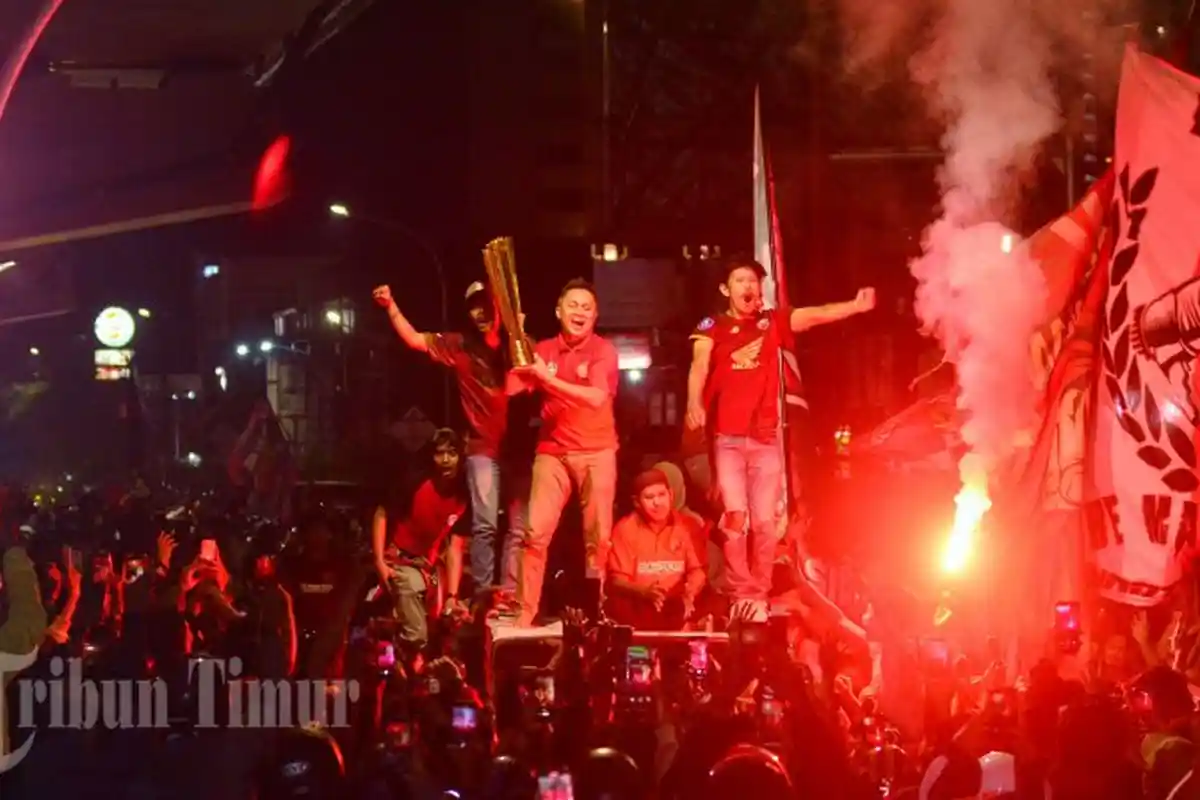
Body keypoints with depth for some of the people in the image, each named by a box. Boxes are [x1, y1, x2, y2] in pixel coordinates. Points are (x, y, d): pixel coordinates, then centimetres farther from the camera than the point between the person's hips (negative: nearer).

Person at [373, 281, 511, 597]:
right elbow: (414, 339, 0)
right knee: (485, 524, -8)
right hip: (483, 448, -2)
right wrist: (391, 306, -12)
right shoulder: (460, 345, 4)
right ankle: (482, 594, -7)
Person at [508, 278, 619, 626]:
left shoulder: (603, 350, -4)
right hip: (552, 451, 2)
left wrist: (548, 378, -23)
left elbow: (596, 398, -20)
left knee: (598, 537, -4)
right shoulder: (543, 350, 6)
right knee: (536, 532, -7)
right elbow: (509, 388, -3)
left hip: (596, 452, -2)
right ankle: (525, 611, -3)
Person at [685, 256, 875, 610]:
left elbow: (816, 315, -3)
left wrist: (856, 306, -18)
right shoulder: (713, 326, 2)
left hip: (766, 438, 2)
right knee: (735, 514, -12)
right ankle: (740, 592, -4)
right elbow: (699, 365, -14)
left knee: (765, 520, 3)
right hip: (727, 438, -2)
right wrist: (694, 402, -34)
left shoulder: (773, 322, 9)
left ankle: (760, 594, 15)